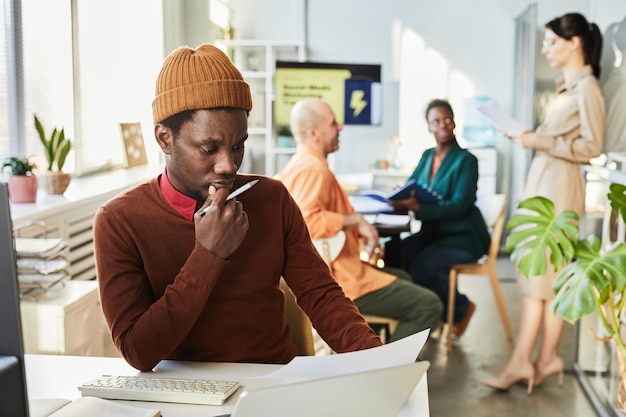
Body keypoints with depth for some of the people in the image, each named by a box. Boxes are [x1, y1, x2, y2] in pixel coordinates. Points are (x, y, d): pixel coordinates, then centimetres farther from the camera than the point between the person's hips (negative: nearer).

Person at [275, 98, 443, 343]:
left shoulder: (297, 166, 12)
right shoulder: (312, 169, -20)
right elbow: (306, 221, -36)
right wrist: (355, 220, -24)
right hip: (338, 281, -11)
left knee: (402, 279, 31)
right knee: (428, 306, -12)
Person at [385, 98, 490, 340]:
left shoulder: (466, 160, -11)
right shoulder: (427, 156, 9)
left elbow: (460, 205, -21)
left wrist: (418, 208, -36)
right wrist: (398, 199, -18)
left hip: (463, 236, -6)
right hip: (432, 233, 6)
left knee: (422, 266, -29)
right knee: (396, 253, -21)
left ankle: (462, 308, 0)